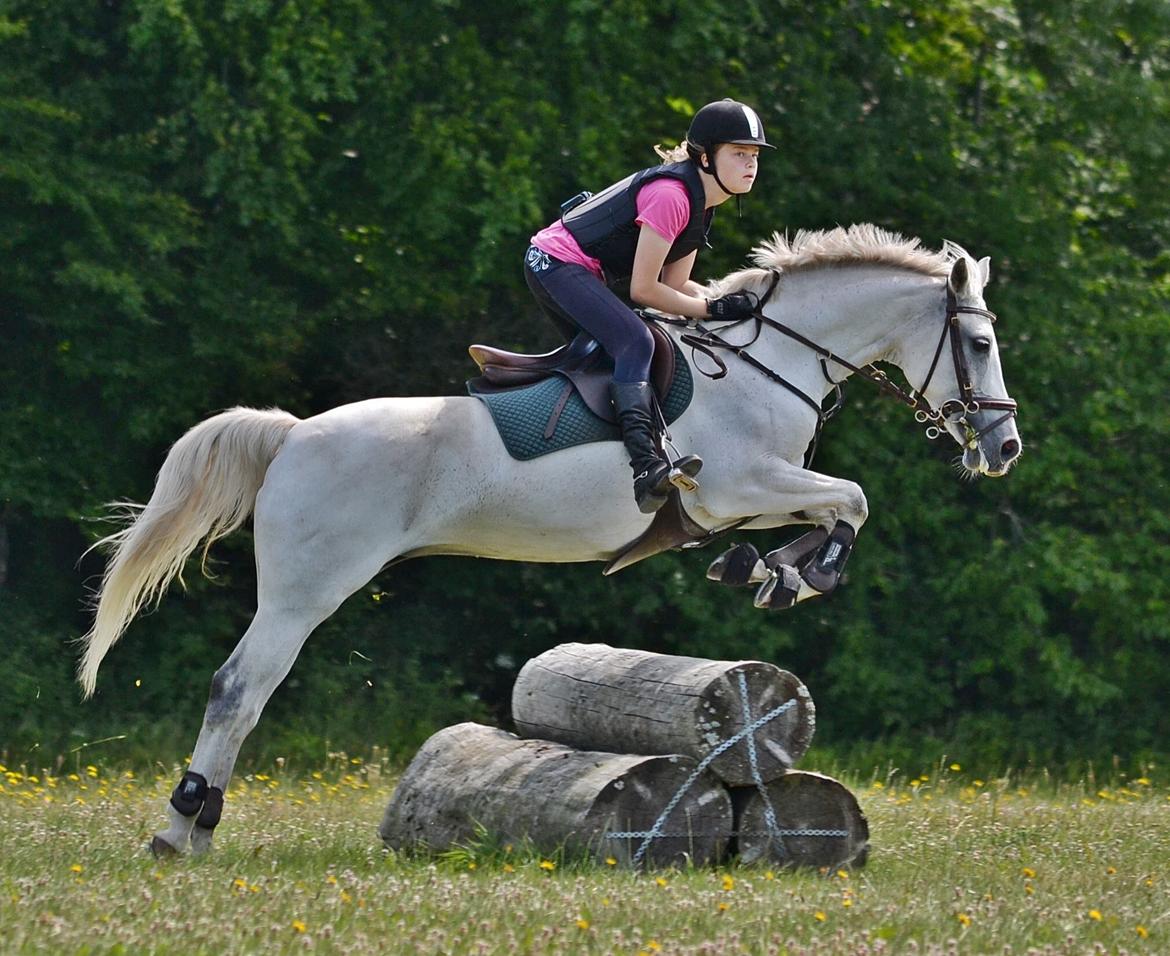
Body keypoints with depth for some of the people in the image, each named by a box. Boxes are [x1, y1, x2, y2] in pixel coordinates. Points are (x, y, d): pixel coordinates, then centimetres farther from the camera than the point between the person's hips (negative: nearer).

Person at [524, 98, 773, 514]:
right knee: (635, 342, -27)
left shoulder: (699, 200, 9)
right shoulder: (670, 195, -22)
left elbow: (673, 283, 11)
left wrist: (730, 299, -2)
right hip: (556, 263, -12)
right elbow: (643, 290, -20)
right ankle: (646, 465, -43)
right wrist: (712, 309, -13)